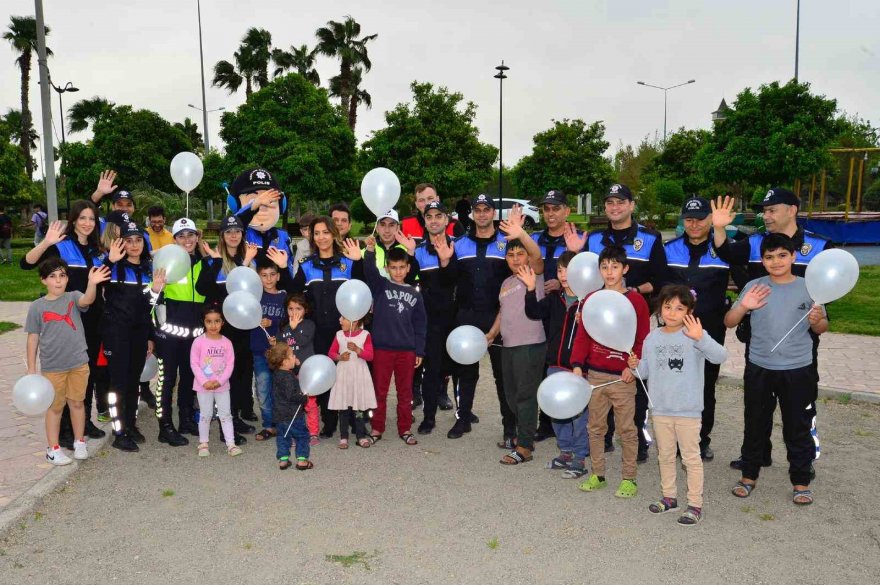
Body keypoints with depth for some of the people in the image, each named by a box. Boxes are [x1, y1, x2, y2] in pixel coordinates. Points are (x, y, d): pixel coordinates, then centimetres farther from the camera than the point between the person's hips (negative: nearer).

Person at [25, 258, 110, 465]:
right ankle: (53, 448, 24)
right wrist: (31, 368, -1)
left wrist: (92, 283, -49)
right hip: (52, 367, -1)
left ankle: (79, 442, 30)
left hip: (79, 364, 1)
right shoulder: (37, 307, -5)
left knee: (77, 403, 15)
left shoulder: (73, 297, -4)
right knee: (55, 407, 11)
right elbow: (33, 338, 0)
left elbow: (87, 300, -27)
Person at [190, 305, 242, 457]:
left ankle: (231, 444, 9)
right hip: (203, 386, -1)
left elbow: (230, 365, -3)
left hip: (222, 386, 2)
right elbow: (194, 363, -9)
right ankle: (203, 444, 22)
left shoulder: (227, 343, -3)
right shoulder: (198, 341, -8)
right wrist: (204, 382, -16)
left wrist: (220, 381, -14)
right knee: (205, 415, 9)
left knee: (226, 415, 5)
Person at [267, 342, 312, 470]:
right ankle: (302, 460, 10)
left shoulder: (276, 373, 4)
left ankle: (283, 459, 20)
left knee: (282, 436, 18)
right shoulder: (287, 377, -24)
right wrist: (303, 398, -13)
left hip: (279, 414, 8)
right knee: (302, 435, 7)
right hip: (292, 414, -8)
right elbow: (291, 395, -29)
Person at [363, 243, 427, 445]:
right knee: (379, 391, 7)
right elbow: (370, 271, -19)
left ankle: (405, 429, 22)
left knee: (405, 392, 10)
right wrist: (370, 251, -37)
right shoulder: (380, 286, 1)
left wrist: (419, 351, 5)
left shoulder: (415, 294, 8)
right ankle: (376, 428, 19)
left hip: (407, 350, 2)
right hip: (382, 348, -2)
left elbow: (420, 325, 9)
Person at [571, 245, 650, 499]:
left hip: (623, 377, -4)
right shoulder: (591, 299, 5)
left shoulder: (636, 300, -4)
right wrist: (577, 365, -5)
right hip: (595, 375, 4)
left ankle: (629, 478, 16)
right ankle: (597, 474, 25)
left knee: (626, 429, 5)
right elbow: (582, 335, 5)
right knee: (595, 427, 12)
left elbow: (643, 339, -4)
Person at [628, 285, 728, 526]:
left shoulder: (695, 335, -12)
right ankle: (669, 496, 35)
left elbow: (720, 356, -28)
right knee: (665, 455, 19)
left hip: (688, 410, -5)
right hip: (661, 409, 5)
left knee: (691, 458, 6)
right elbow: (646, 371, 10)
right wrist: (635, 365, -12)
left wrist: (700, 338, -43)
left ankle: (695, 504, 18)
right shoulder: (652, 338, 2)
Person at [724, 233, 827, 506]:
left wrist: (817, 320, -16)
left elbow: (821, 329, 7)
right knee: (755, 425, 13)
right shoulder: (754, 287, -2)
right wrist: (743, 306, -23)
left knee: (798, 427, 9)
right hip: (759, 370, 1)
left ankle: (800, 481, 25)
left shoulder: (808, 287, -1)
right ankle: (749, 476, 28)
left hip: (798, 371, 0)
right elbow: (729, 322, -4)